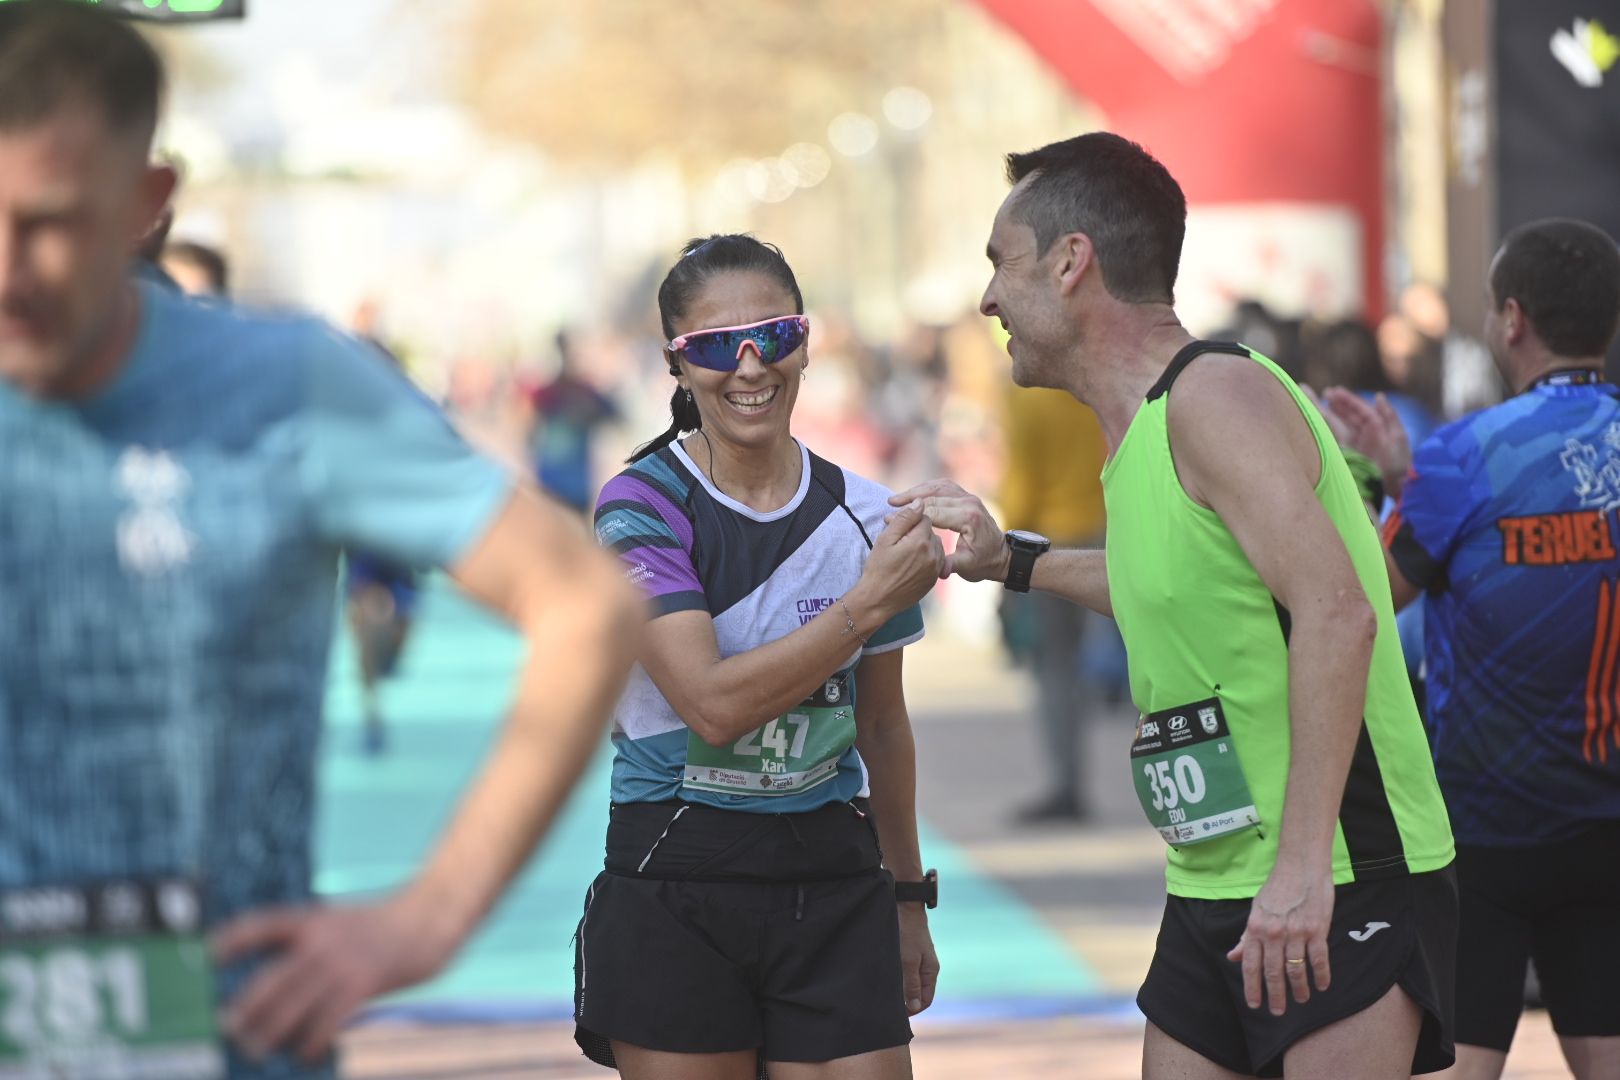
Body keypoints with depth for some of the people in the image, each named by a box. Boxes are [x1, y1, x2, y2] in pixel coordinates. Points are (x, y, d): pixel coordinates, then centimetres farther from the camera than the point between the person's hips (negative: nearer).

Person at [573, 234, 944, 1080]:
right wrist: (866, 605, -19)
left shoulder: (864, 518, 5)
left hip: (833, 889, 3)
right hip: (674, 887, -3)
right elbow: (714, 706, -18)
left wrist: (908, 900, 18)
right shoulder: (643, 506, -7)